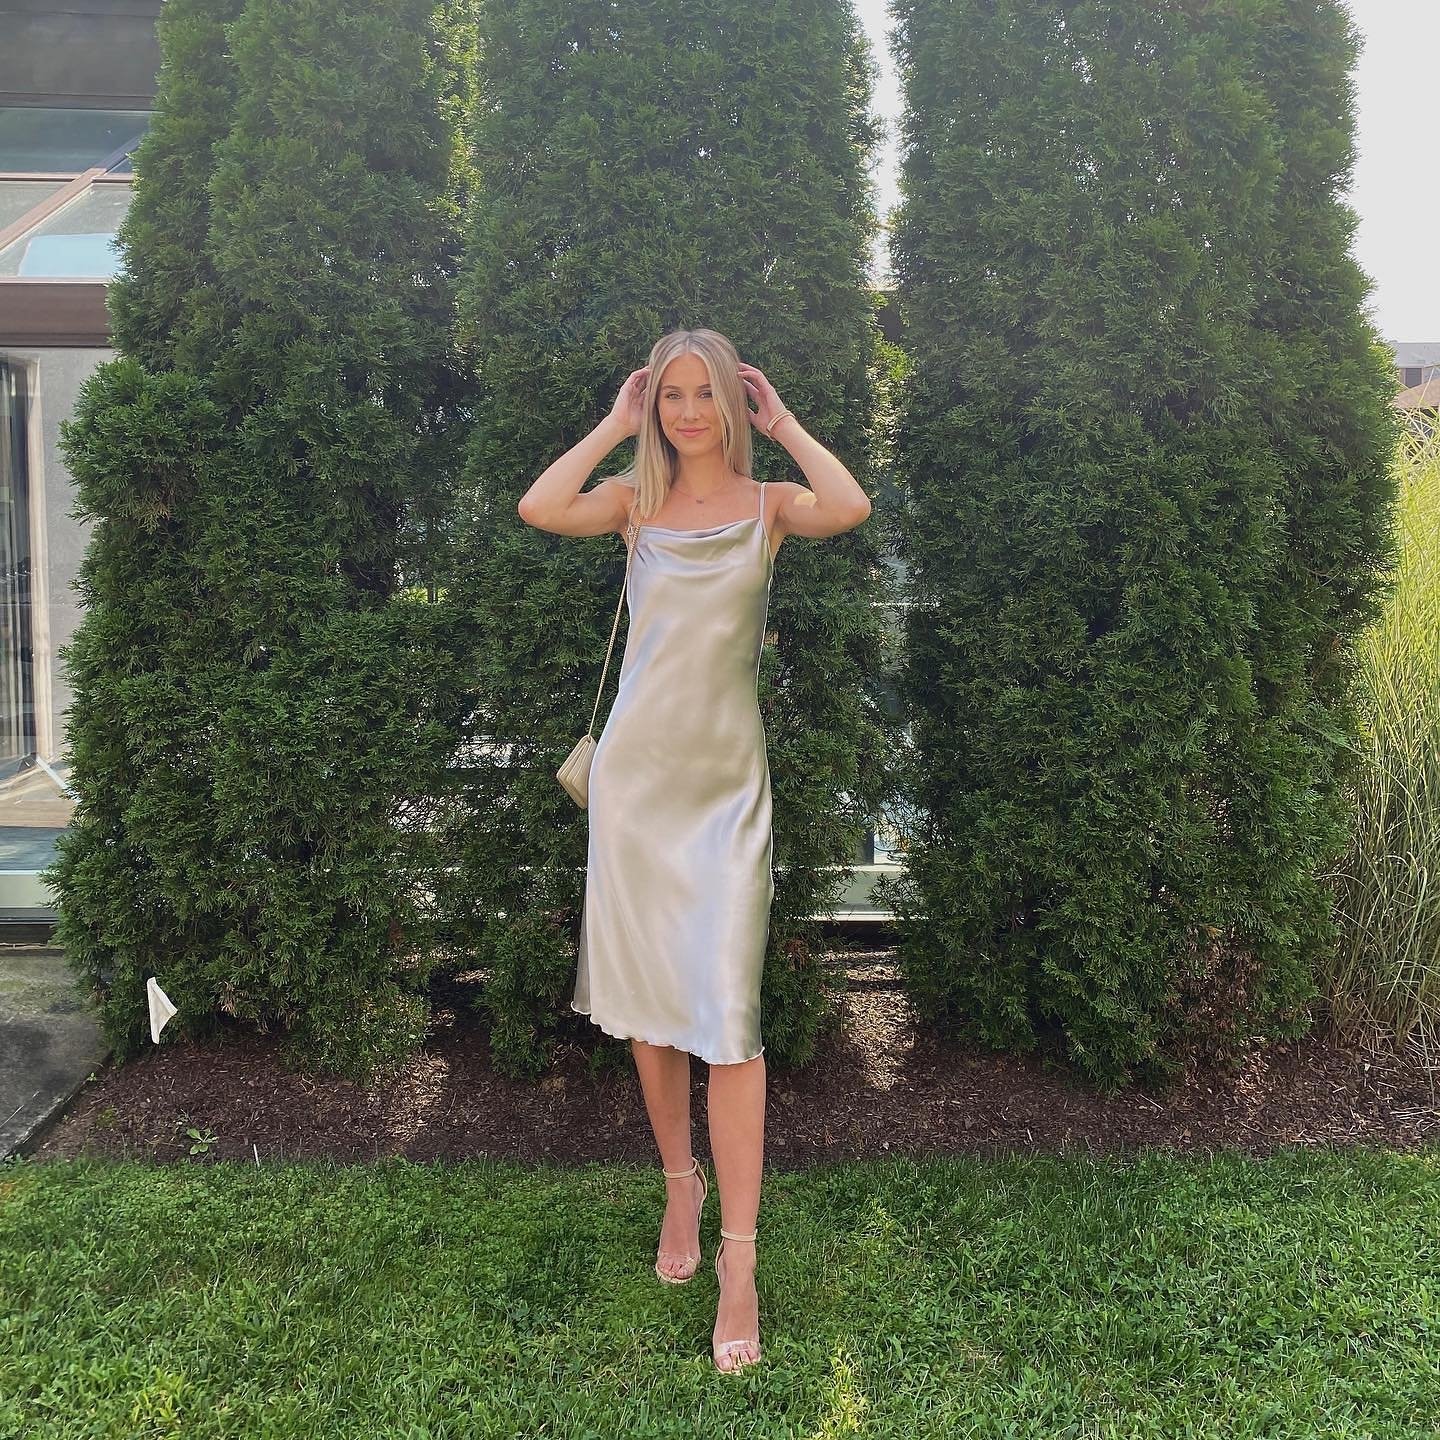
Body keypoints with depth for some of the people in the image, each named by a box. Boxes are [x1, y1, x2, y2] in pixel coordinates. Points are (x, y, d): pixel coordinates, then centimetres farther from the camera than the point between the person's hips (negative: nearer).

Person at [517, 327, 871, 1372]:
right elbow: (538, 509, -13)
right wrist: (615, 425, -2)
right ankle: (680, 1184, 33)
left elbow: (850, 508, -19)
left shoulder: (767, 503, 4)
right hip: (637, 768, 3)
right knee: (648, 997, 12)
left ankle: (740, 1266, 2)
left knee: (727, 1010, -7)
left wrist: (781, 423, -5)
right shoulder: (636, 499, 7)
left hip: (727, 782, -2)